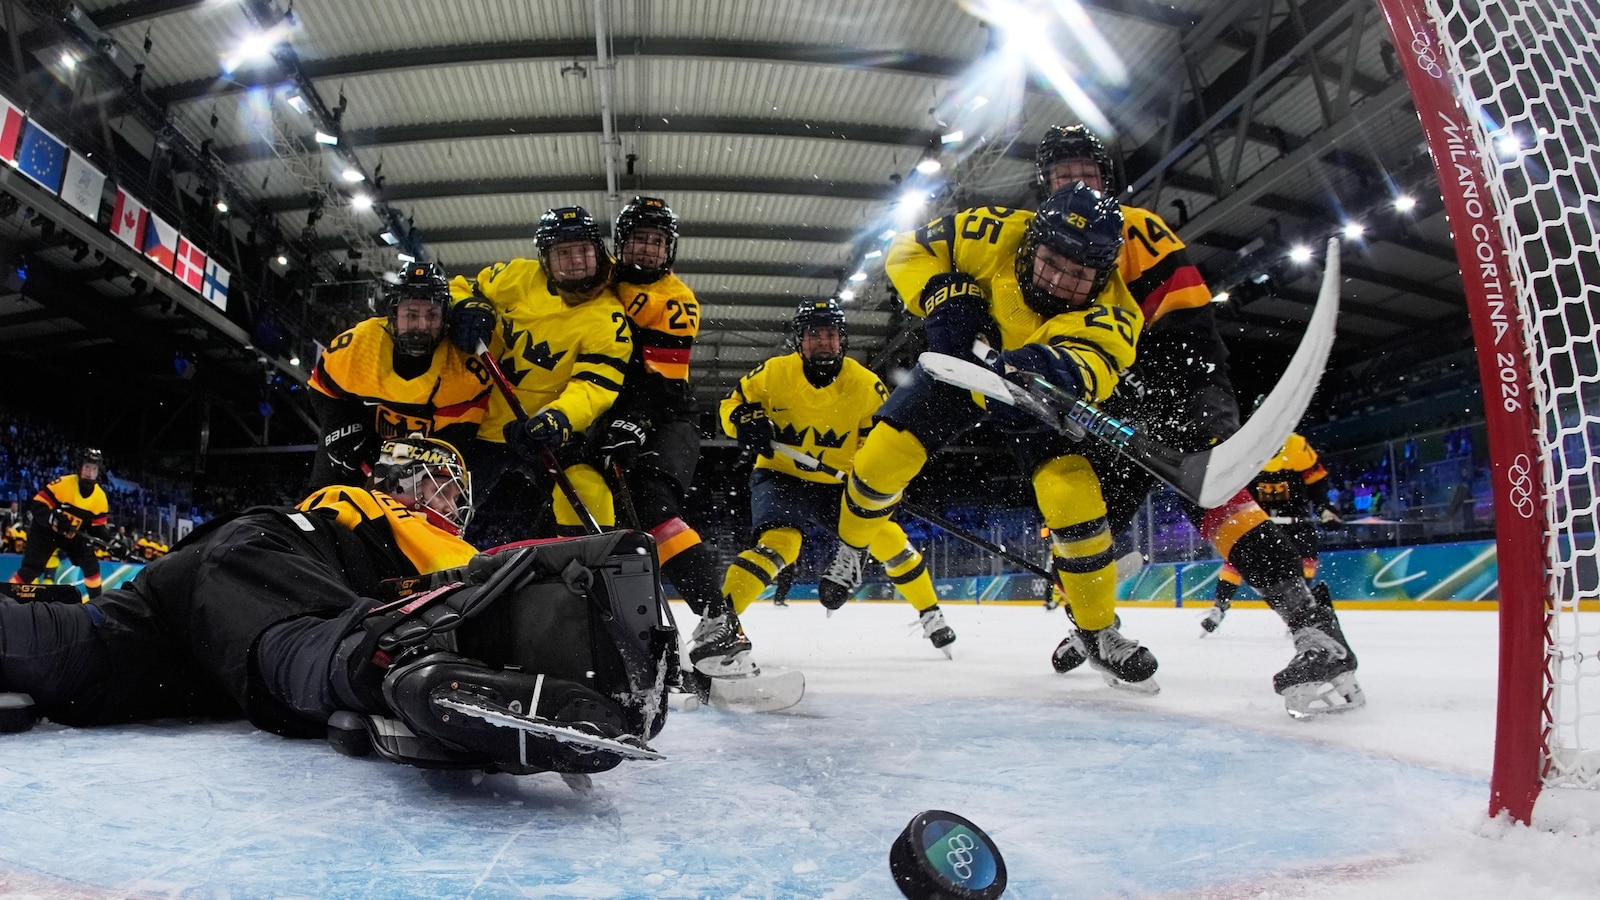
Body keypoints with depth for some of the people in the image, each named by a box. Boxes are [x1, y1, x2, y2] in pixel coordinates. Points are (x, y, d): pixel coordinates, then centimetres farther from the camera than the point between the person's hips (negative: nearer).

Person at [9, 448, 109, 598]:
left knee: (91, 563, -5)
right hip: (46, 531, -4)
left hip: (73, 535, 4)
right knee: (31, 568, -13)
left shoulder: (100, 496, -8)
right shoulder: (63, 483, -23)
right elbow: (36, 504, -22)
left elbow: (97, 524, -1)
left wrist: (103, 536, -21)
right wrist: (53, 517, -38)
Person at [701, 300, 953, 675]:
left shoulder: (866, 386, -13)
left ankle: (931, 614, 16)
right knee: (779, 542, -30)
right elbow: (734, 402, 0)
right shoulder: (774, 373, -14)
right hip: (779, 475, -2)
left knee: (886, 536, -6)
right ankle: (720, 620, -29)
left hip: (835, 484, 2)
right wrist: (748, 422, -23)